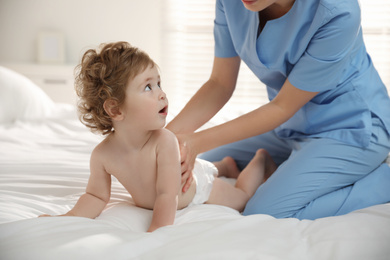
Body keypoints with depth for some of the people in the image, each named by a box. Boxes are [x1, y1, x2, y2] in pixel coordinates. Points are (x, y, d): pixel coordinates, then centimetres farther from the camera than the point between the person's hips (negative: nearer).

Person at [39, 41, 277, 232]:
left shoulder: (164, 141, -42)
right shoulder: (102, 155, -32)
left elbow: (168, 195, -44)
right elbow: (97, 196, -16)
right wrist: (69, 217, -32)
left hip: (197, 185, -4)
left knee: (242, 198, 14)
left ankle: (261, 159, 38)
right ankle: (225, 165, 56)